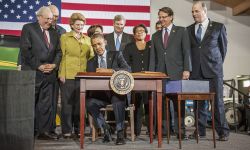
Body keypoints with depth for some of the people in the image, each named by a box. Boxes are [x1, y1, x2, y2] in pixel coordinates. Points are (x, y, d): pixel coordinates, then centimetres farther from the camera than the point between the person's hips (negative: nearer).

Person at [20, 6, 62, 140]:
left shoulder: (54, 33, 16)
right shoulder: (28, 28, 0)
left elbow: (58, 51, 14)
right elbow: (25, 50, -8)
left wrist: (54, 64, -4)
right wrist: (38, 66, -13)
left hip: (49, 73, 5)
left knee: (46, 104, 5)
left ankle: (43, 131, 10)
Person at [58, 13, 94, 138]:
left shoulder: (87, 39, 16)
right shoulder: (65, 37, 5)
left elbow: (90, 56, 15)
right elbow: (62, 56, 1)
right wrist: (62, 74, -7)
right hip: (68, 75, -3)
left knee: (80, 103, 7)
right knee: (67, 103, 1)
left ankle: (78, 129, 16)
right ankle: (67, 130, 9)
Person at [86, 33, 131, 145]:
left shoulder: (116, 55, 6)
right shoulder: (91, 62, 15)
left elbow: (127, 69, -10)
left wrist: (108, 71, -21)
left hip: (116, 92, -3)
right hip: (100, 94, 3)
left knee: (118, 102, -36)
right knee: (89, 103, -27)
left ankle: (120, 133, -18)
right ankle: (105, 129, -6)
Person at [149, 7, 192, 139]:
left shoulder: (181, 31, 8)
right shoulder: (155, 36, 19)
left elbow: (186, 51, 1)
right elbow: (153, 57, 15)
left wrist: (186, 69, -10)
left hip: (177, 73, -3)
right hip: (160, 73, 3)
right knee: (161, 102, -2)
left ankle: (180, 130, 6)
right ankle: (163, 129, 5)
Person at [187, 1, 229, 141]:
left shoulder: (218, 27, 5)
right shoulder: (189, 30, 11)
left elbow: (223, 47, 12)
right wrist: (189, 68, 9)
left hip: (213, 69, -2)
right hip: (196, 70, 2)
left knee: (218, 100, -3)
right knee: (199, 101, 3)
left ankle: (223, 131, 6)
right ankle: (200, 130, 11)